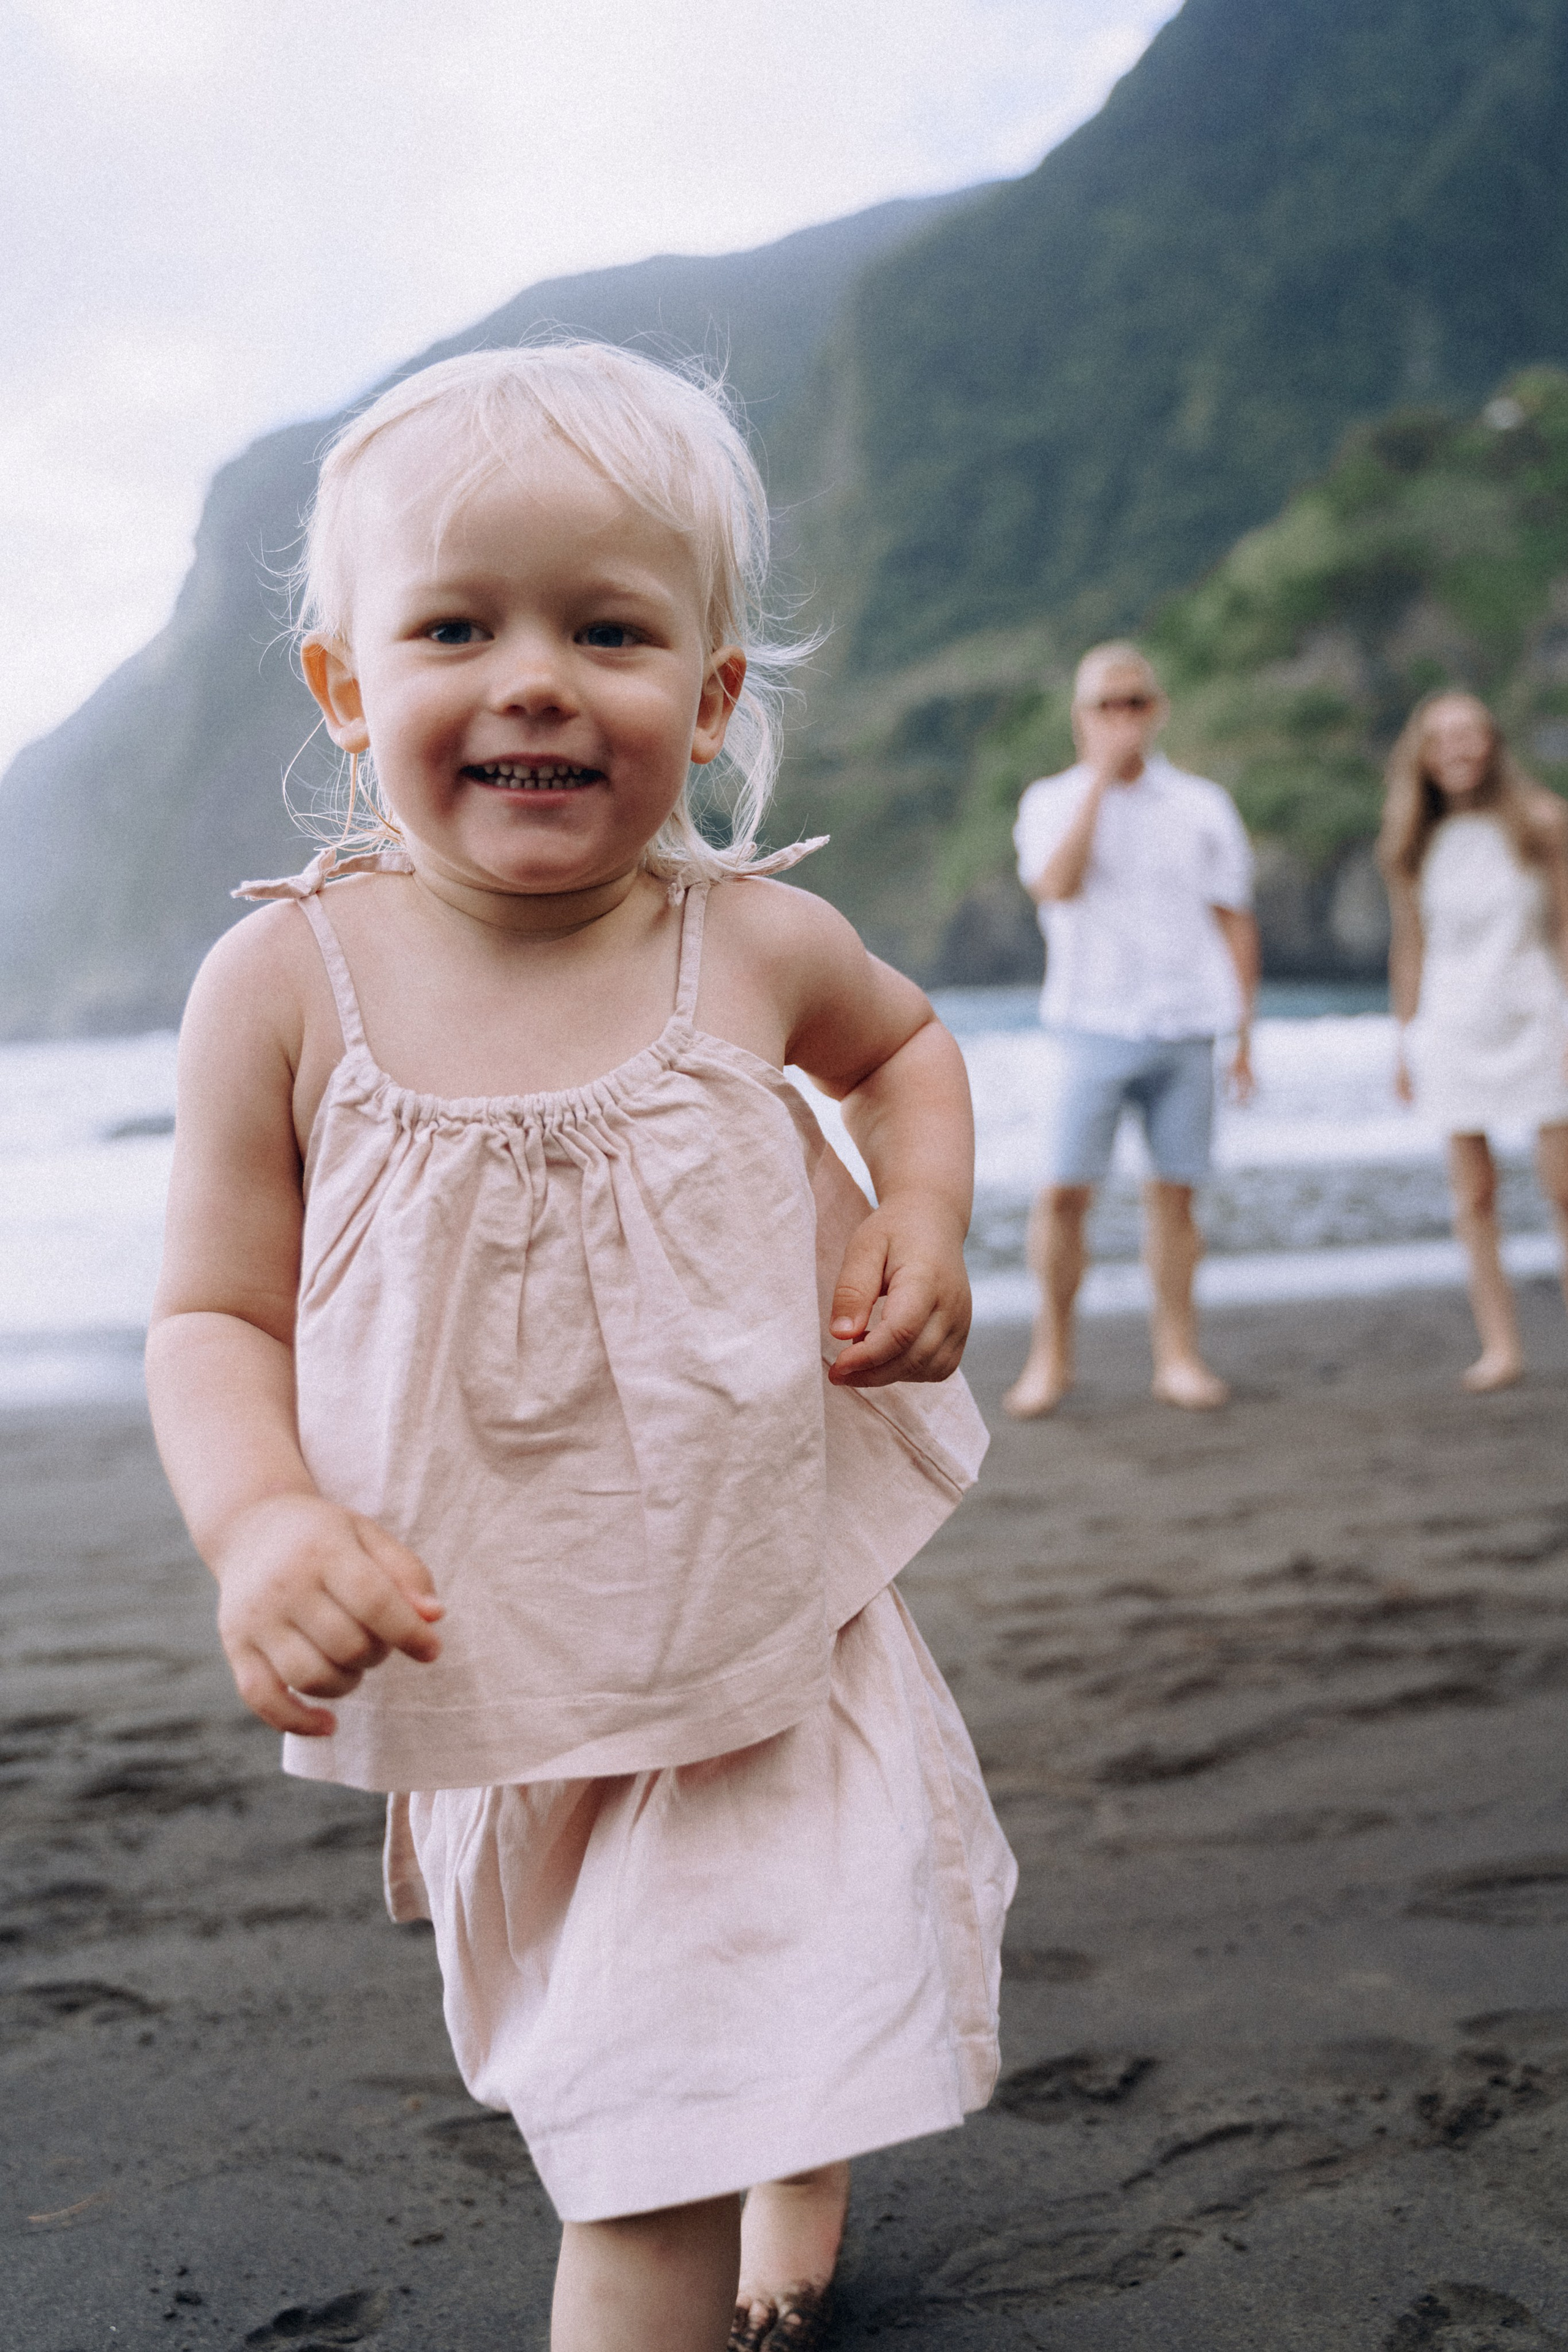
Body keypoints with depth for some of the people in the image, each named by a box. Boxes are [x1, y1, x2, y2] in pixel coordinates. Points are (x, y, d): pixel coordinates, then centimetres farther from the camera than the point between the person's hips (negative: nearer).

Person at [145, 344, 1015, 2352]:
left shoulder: (754, 943, -11)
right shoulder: (287, 983, -15)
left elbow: (904, 1044, 12)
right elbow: (215, 1313, -8)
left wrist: (925, 1222, -6)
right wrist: (257, 1515, -27)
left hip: (761, 1646, -1)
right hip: (486, 1677, 2)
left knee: (659, 2183, -3)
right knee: (596, 2081, 26)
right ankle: (800, 2172, 61)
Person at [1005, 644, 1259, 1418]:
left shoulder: (1202, 806, 9)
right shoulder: (1050, 801, 5)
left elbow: (1233, 919, 11)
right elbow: (1055, 885, -15)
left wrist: (1244, 1029, 5)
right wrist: (1101, 777, -15)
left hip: (1186, 1027, 2)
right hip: (1096, 1025, -1)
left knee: (1172, 1191, 3)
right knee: (1065, 1189, -8)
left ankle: (1177, 1356, 12)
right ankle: (1051, 1355, 4)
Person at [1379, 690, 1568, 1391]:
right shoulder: (1415, 845, 6)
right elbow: (1411, 945, 11)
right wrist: (1405, 1043, 10)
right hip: (1451, 1029, 2)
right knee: (1472, 1193, 0)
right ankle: (1500, 1346, 6)